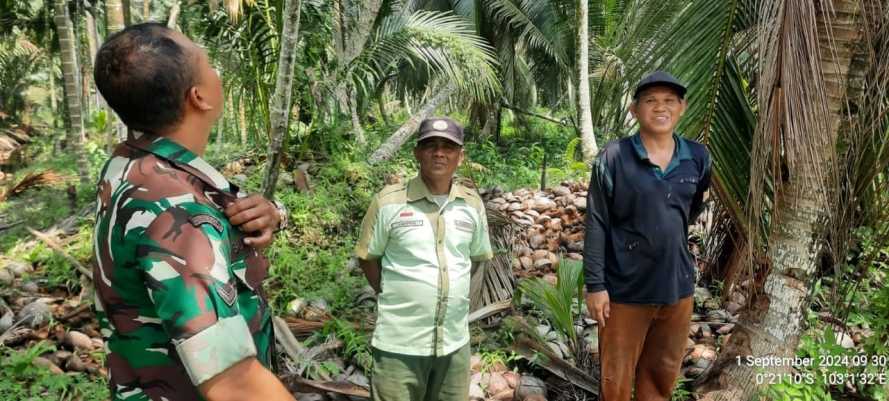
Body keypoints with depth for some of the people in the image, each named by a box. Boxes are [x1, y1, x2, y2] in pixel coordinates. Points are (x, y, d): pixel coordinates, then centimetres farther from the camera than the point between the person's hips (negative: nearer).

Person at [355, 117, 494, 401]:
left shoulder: (472, 203, 3)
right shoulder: (388, 201, -9)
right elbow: (368, 258, 1)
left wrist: (451, 288, 10)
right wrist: (394, 295, 0)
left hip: (455, 341, 4)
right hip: (399, 343, -3)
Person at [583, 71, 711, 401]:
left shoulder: (698, 157, 0)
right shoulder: (613, 158, -11)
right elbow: (596, 225, -11)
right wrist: (595, 285, -12)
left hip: (678, 288, 4)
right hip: (625, 290, -4)